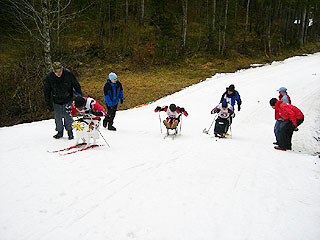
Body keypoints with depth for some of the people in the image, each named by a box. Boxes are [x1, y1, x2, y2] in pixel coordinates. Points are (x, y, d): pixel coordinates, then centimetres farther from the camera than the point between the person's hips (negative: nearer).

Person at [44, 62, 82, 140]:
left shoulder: (68, 74, -18)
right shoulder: (49, 77, -14)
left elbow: (76, 86, -4)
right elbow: (47, 92, -2)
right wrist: (48, 105, -1)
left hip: (68, 100, -1)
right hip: (57, 101, 1)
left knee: (68, 116, -2)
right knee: (57, 117, 5)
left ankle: (70, 131, 18)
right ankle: (60, 132, 25)